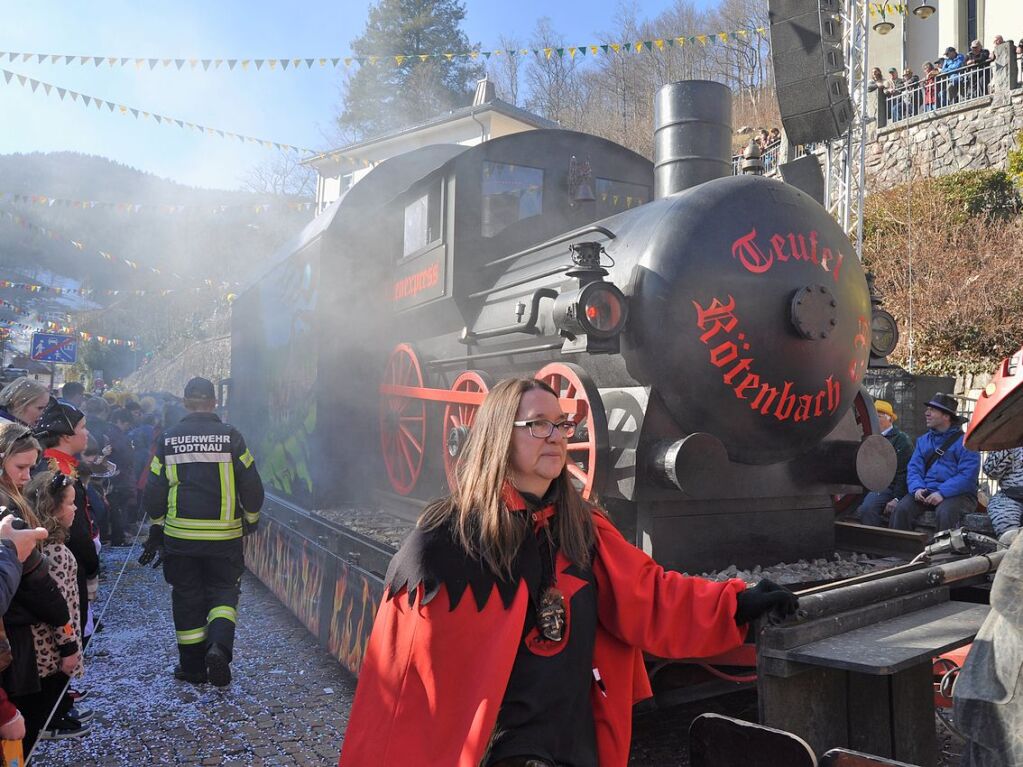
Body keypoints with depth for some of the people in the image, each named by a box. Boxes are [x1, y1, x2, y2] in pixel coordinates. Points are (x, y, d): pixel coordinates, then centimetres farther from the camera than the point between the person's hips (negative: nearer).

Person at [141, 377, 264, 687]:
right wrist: (251, 520, 13)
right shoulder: (230, 436, -6)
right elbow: (251, 485, -4)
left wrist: (157, 528, 18)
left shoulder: (168, 439, 0)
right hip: (224, 534, -1)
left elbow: (154, 490, 4)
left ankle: (192, 667, 19)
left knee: (187, 596, 13)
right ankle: (219, 646, -13)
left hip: (180, 534, 2)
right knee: (223, 590, 11)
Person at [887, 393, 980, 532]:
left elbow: (968, 474, -12)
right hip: (926, 492, 5)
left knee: (945, 512, -36)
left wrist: (942, 493, -22)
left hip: (957, 493, -4)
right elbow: (914, 468, 10)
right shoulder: (923, 441, 18)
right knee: (900, 509, -21)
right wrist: (917, 488, -11)